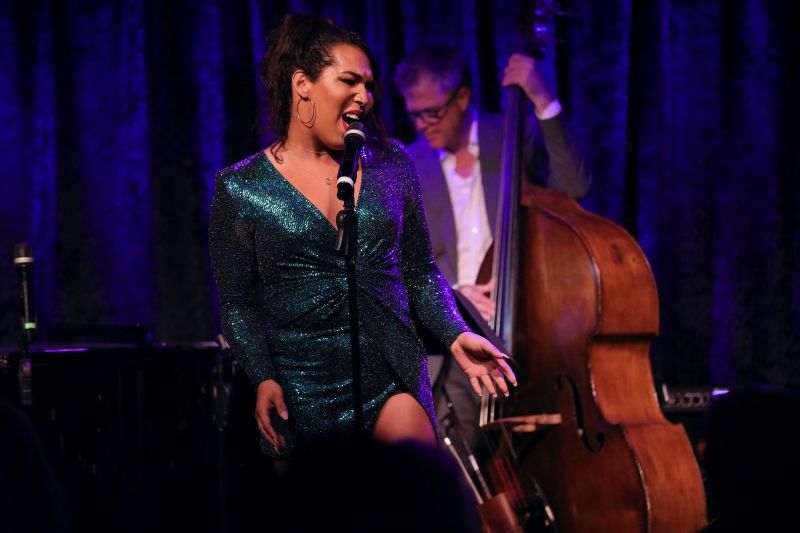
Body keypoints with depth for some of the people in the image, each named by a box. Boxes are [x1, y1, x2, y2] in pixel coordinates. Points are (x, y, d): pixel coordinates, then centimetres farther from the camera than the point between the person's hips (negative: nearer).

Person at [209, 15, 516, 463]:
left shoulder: (391, 165, 6)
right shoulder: (240, 189, -2)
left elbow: (421, 273, 11)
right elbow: (238, 304, 1)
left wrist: (455, 334, -4)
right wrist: (263, 377, -12)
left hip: (391, 376, 1)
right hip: (301, 388, -1)